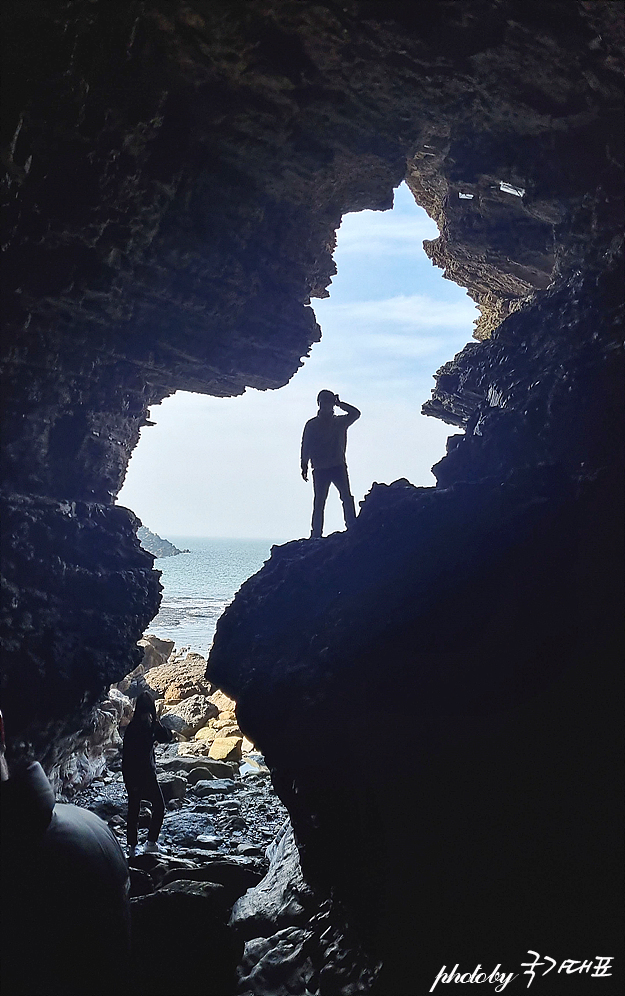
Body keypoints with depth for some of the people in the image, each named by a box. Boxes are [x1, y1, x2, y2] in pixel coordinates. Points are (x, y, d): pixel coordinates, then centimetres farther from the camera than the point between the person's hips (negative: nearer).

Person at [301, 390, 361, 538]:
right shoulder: (312, 425, 7)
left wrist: (339, 404, -4)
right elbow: (306, 446, 8)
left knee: (347, 498, -10)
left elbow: (355, 413, -4)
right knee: (319, 502, 1)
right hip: (320, 469, -1)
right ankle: (316, 535, 4)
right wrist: (304, 466, 3)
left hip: (338, 466, 1)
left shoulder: (340, 422, 10)